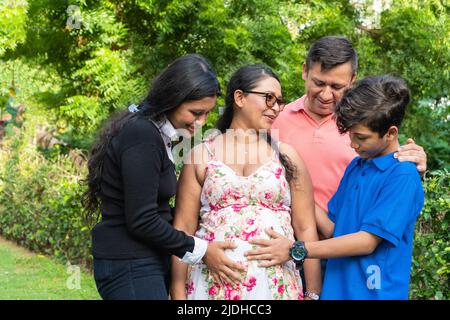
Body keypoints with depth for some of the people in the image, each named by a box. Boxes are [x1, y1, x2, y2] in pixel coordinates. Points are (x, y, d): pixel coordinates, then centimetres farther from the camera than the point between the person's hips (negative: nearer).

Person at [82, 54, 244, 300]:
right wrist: (199, 250, -12)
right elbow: (141, 221, -21)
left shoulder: (155, 133, 11)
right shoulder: (142, 136, -18)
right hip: (130, 266, -10)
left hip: (146, 261, 10)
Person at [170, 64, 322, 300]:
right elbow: (184, 228, 3)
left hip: (275, 286, 1)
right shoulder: (201, 155, 4)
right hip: (213, 283, -1)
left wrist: (314, 293, 0)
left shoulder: (286, 156, 7)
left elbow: (305, 229, 5)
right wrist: (178, 293, -3)